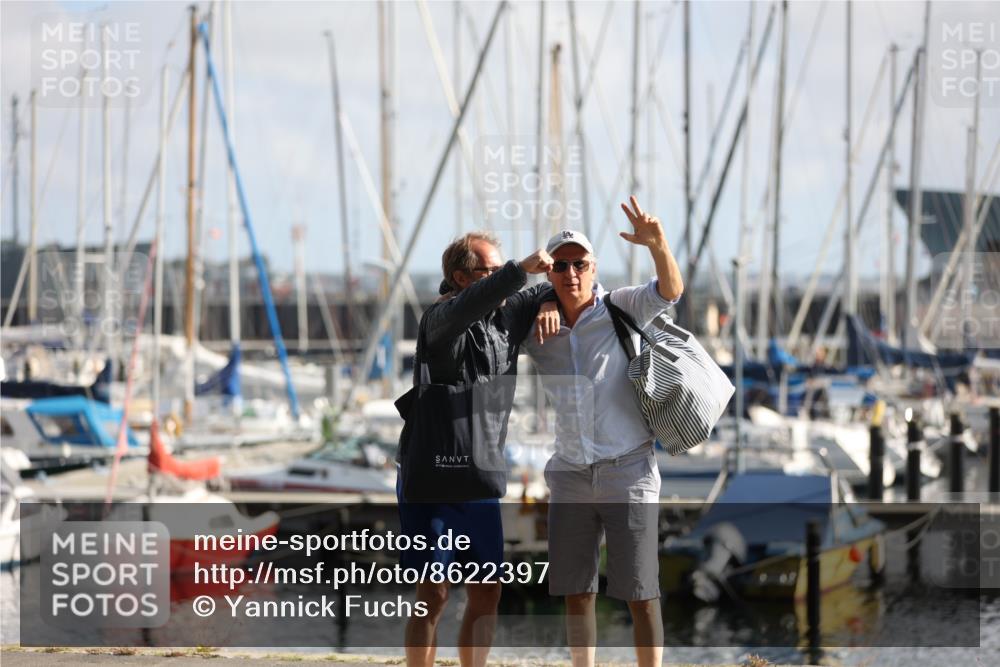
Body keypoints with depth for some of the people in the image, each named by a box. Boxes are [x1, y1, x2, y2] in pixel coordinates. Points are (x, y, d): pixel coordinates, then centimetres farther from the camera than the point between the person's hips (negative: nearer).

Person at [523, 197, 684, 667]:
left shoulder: (622, 308, -6)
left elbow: (670, 290, -24)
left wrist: (657, 244, -43)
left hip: (627, 471, -4)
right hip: (570, 475, 4)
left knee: (639, 593, -4)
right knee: (576, 591, 8)